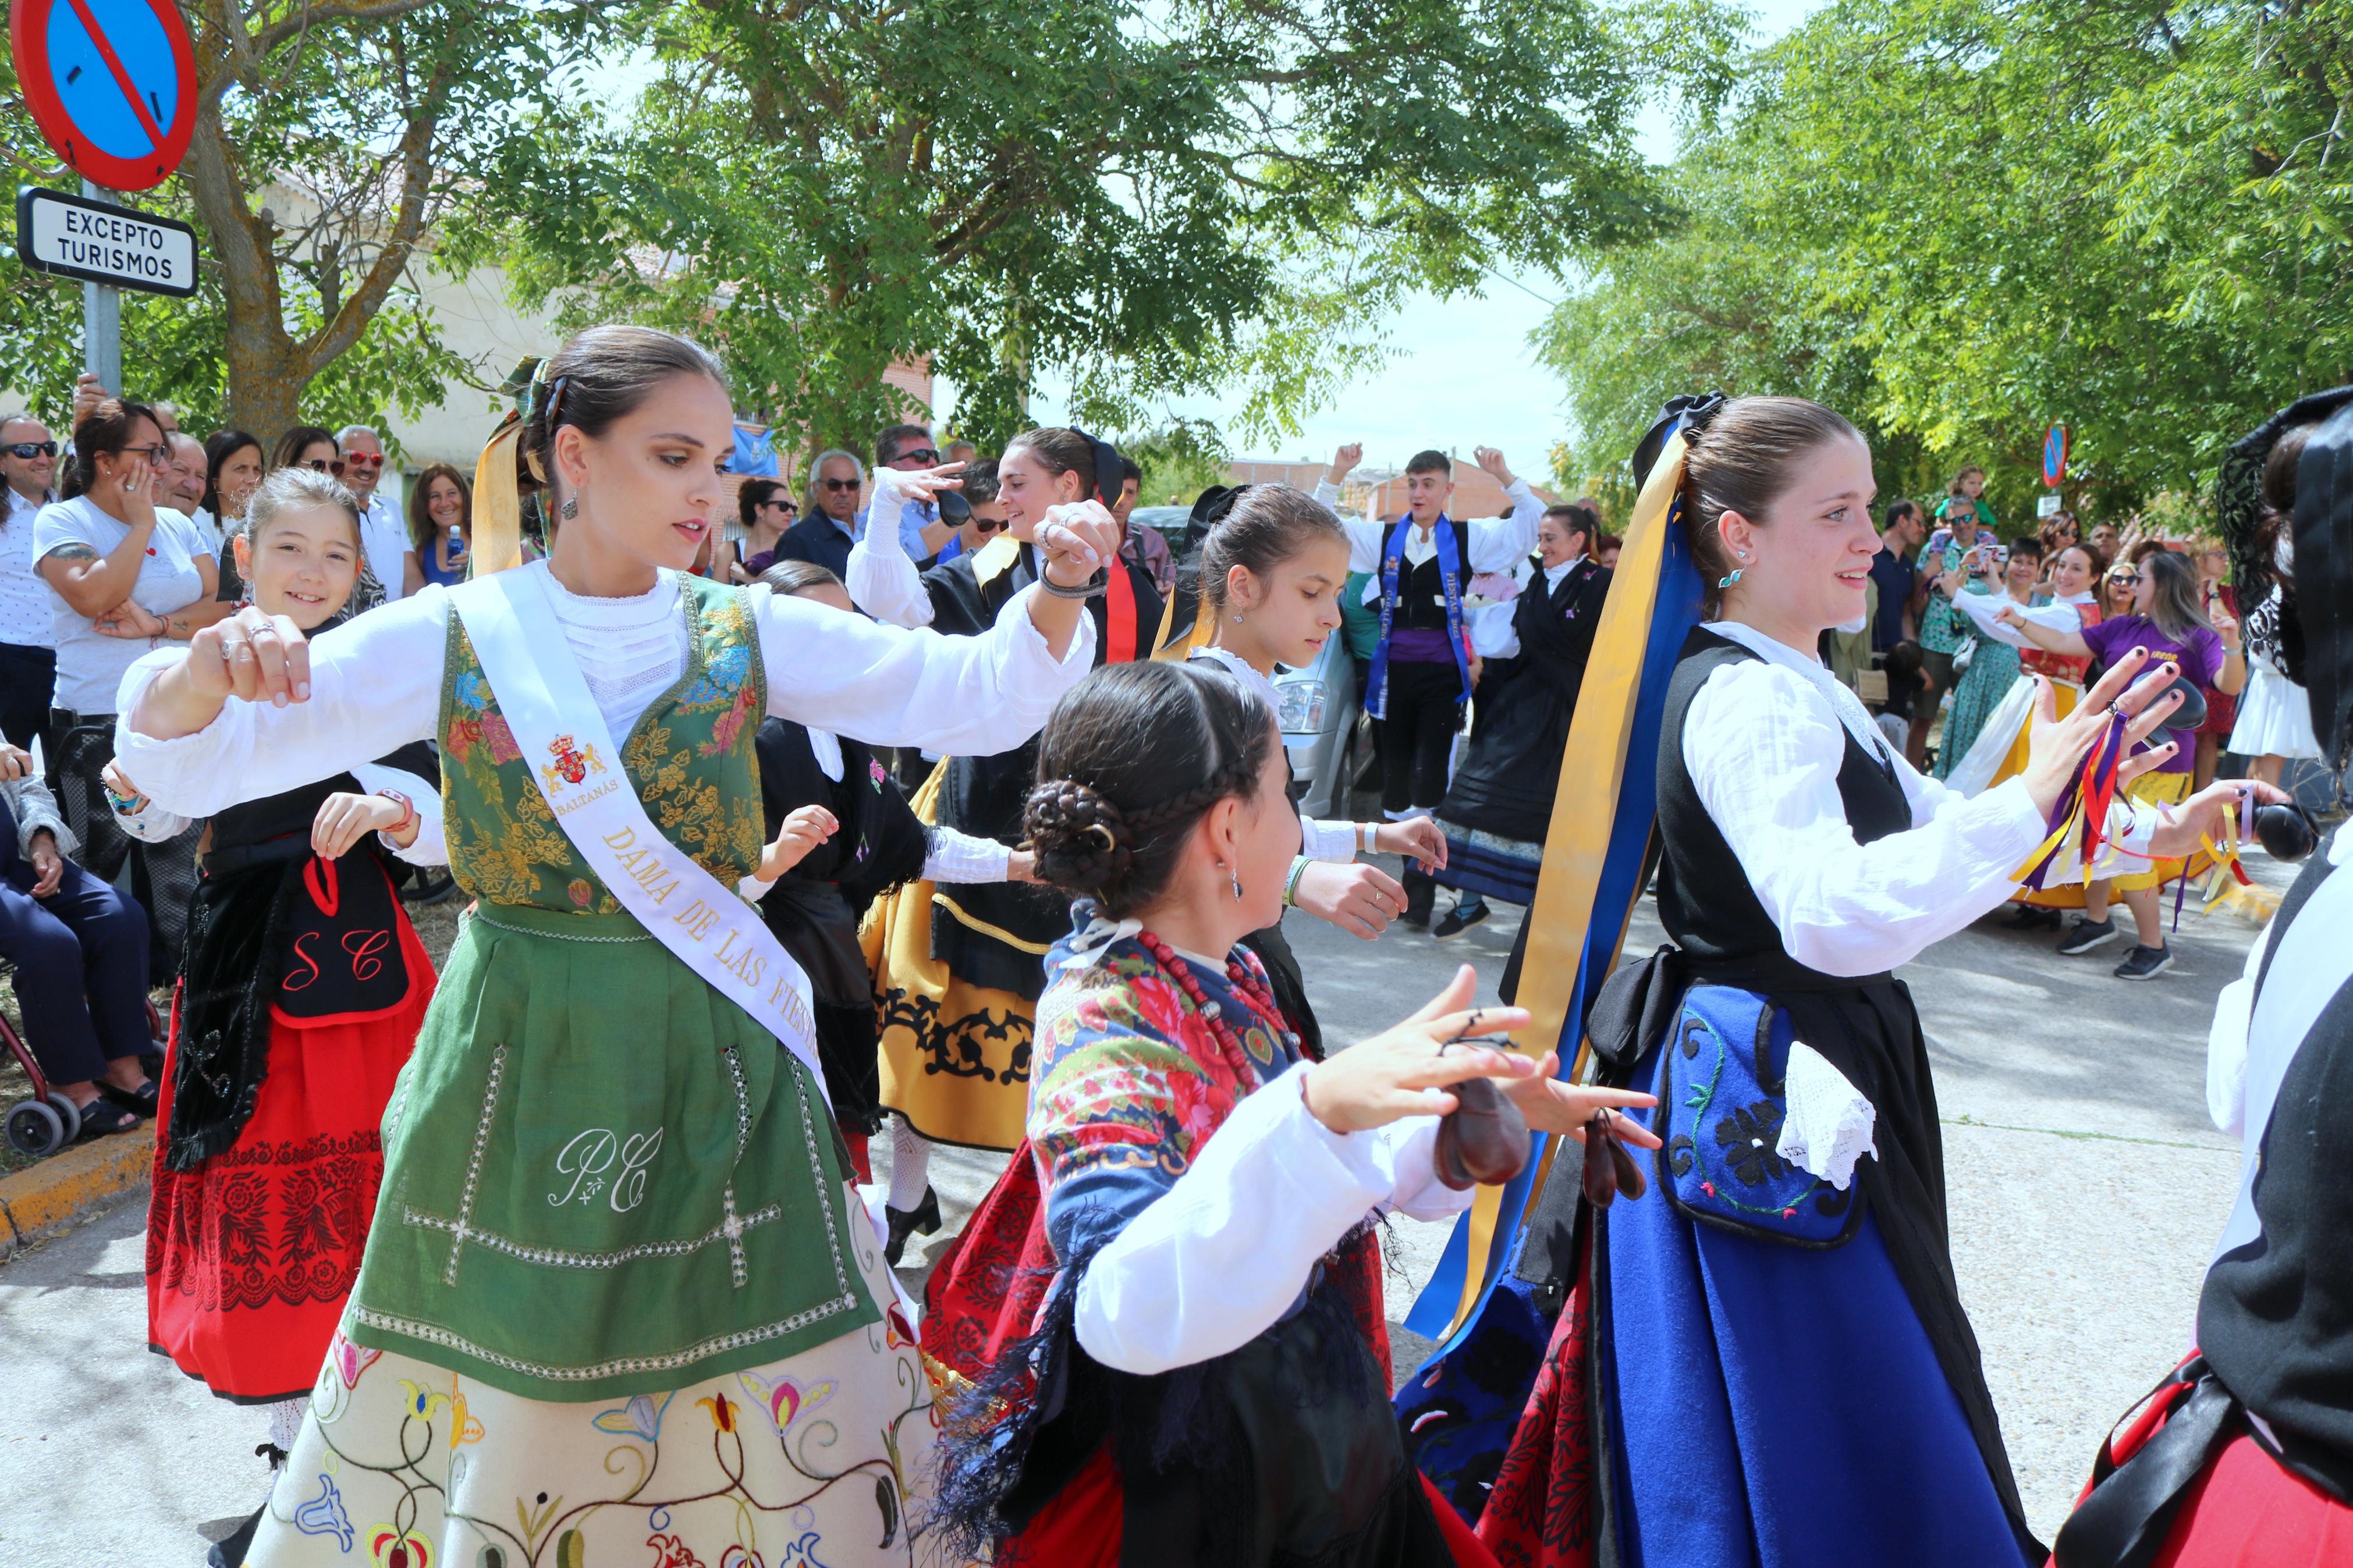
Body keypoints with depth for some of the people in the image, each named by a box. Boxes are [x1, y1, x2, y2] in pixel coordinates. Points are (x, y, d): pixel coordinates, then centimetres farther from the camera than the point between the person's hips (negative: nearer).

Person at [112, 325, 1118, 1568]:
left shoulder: (747, 632, 0)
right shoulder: (449, 637, -4)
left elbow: (983, 699, -4)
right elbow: (176, 772, -5)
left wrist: (1055, 595, -21)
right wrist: (210, 673, -26)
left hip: (713, 1063, 1)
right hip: (517, 1065, -1)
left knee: (775, 1421, 8)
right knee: (485, 1400, 12)